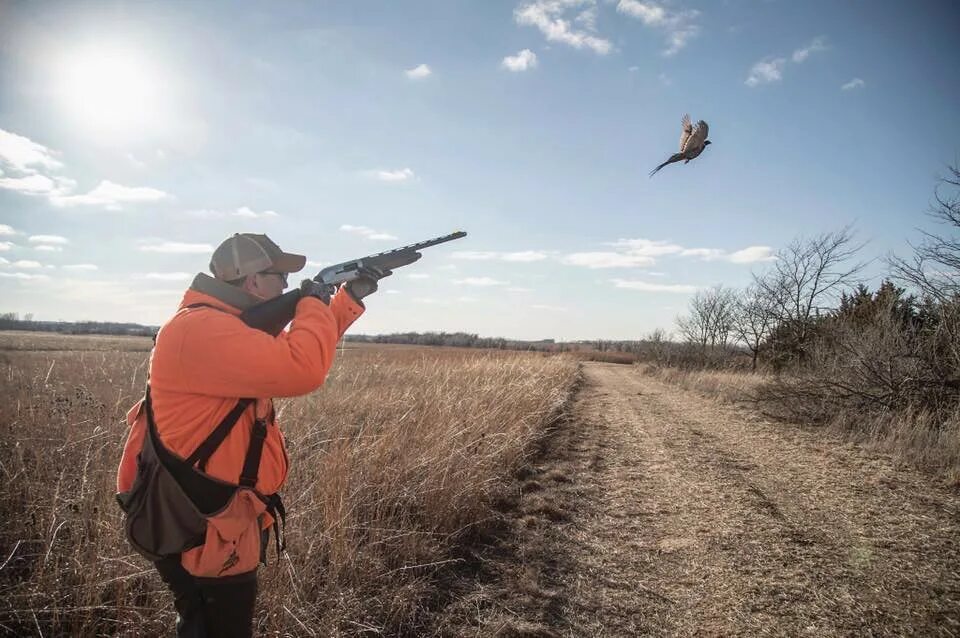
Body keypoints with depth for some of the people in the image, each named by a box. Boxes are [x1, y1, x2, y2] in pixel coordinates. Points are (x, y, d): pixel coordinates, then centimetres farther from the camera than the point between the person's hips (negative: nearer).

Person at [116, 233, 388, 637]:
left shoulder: (226, 323, 9)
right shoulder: (202, 329, -25)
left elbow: (297, 349, 21)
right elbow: (302, 370, -36)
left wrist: (351, 297, 14)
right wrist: (313, 303, -17)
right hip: (201, 530, -11)